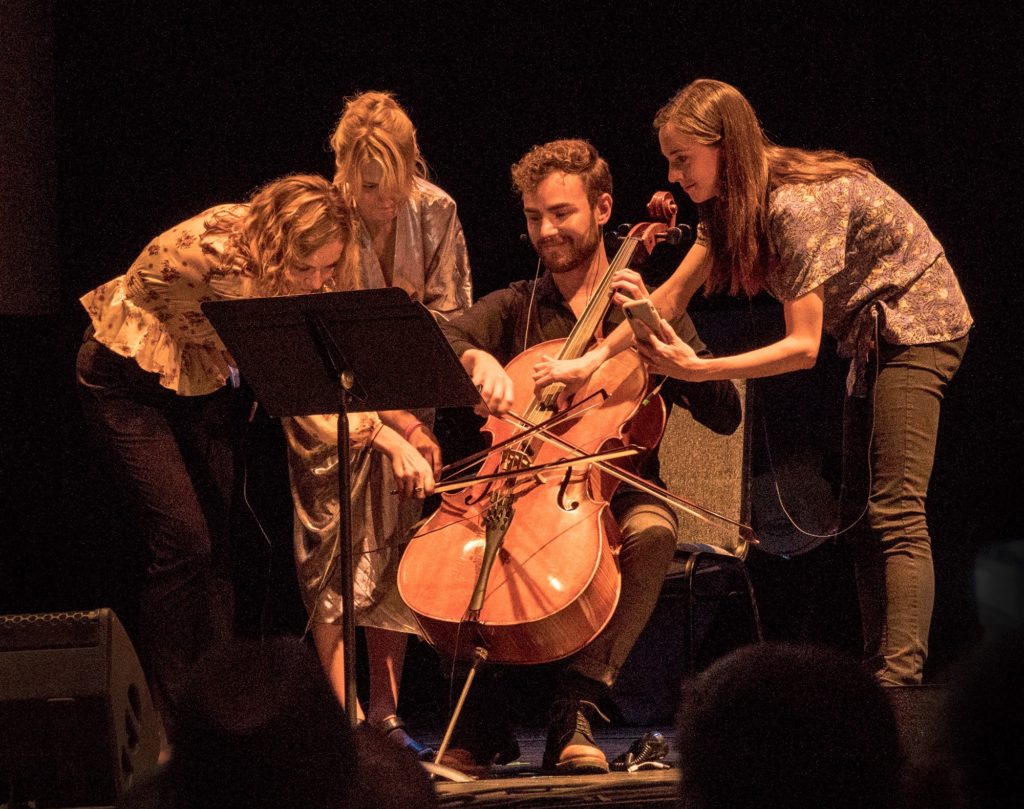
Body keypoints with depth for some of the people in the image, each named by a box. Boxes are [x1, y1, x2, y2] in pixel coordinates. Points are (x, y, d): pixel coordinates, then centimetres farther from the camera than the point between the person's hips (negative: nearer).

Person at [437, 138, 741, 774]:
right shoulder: (514, 309, 14)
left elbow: (724, 415, -2)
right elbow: (440, 341, -7)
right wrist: (478, 359, -29)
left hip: (613, 495, -2)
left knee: (652, 529, -36)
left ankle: (577, 710, -40)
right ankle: (484, 726, -18)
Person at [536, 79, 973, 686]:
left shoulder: (796, 205, -29)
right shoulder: (732, 202, 0)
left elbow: (802, 346, -28)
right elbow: (674, 296, 7)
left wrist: (698, 369, -32)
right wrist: (593, 358, -3)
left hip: (916, 325, -10)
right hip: (871, 334, 10)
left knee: (896, 514, -19)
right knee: (863, 514, 8)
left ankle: (900, 685, -26)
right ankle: (877, 674, 7)